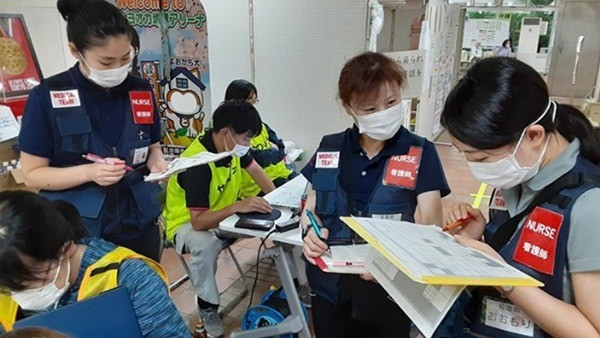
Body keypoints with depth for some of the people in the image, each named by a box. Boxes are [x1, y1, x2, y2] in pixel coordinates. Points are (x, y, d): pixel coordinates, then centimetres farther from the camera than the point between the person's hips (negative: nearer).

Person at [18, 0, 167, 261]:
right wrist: (89, 172, -23)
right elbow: (32, 174, -7)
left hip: (138, 223, 3)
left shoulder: (141, 91, 0)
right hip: (77, 229, -3)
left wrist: (156, 162, -11)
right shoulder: (47, 96, -10)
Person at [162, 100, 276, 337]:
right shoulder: (197, 163, -34)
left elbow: (255, 169, 6)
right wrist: (237, 206, -46)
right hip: (187, 223, -7)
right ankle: (207, 307, -15)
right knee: (206, 245, -41)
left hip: (223, 216, 7)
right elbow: (198, 222, -37)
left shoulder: (232, 147, -11)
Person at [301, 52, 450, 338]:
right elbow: (311, 208, 7)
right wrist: (310, 232, -15)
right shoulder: (330, 149, 0)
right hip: (330, 287, 2)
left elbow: (430, 226, -12)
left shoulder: (420, 154, -7)